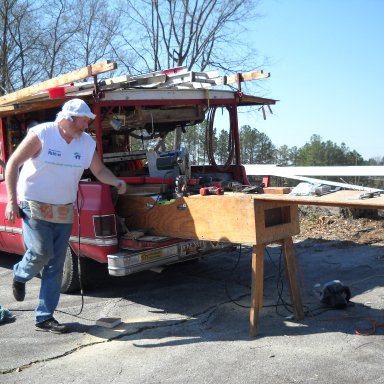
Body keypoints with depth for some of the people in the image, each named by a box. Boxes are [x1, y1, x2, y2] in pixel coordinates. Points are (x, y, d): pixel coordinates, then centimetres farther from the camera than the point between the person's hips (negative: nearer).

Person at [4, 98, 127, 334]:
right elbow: (13, 164, -9)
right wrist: (11, 200, -13)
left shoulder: (87, 143, -1)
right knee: (42, 252, -17)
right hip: (35, 206, -4)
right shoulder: (41, 135, -14)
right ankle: (20, 276, 19)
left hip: (64, 211, 5)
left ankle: (45, 317, 16)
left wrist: (117, 182, -11)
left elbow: (99, 170, 10)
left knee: (56, 266, 5)